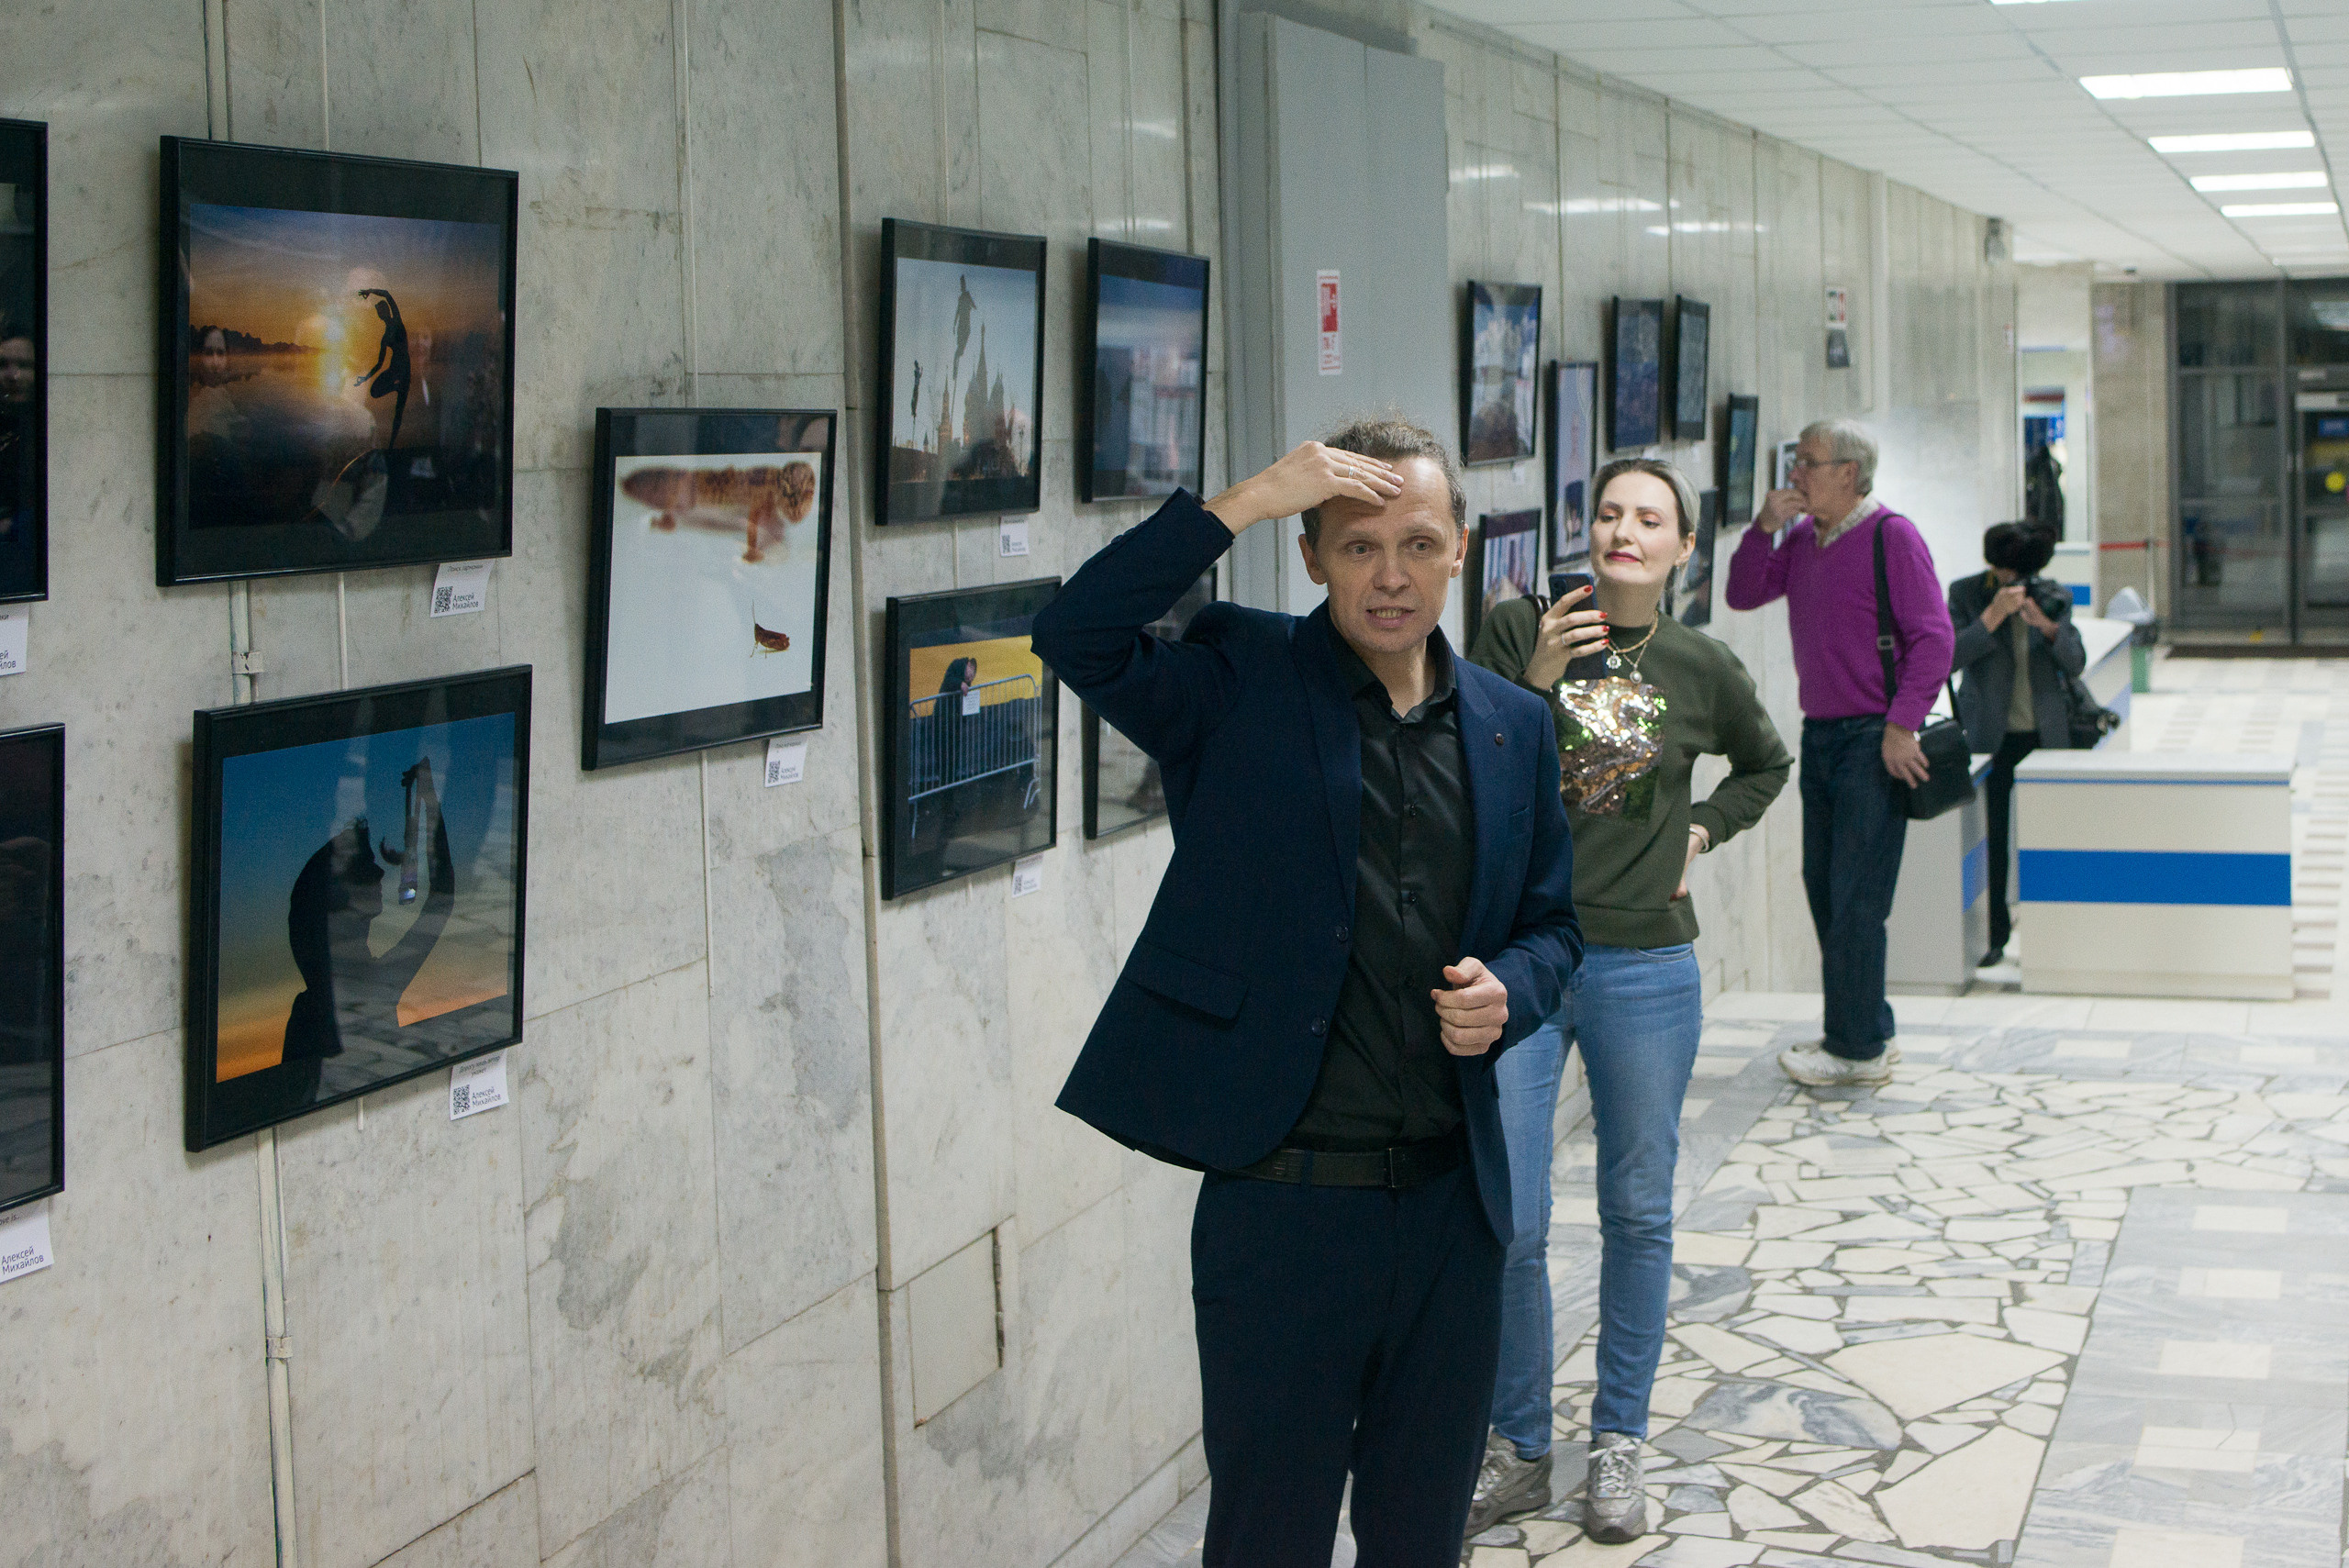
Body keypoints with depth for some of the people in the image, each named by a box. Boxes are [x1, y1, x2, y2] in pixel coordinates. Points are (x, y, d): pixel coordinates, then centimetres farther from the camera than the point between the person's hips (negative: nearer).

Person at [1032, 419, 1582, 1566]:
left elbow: (1552, 922, 17)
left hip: (1453, 1200, 4)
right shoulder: (1241, 681, -5)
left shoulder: (1513, 725, 8)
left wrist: (1510, 992, -5)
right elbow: (1078, 635, -22)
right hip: (1285, 1202, -4)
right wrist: (1245, 503, -25)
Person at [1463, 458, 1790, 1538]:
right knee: (1507, 1225, -1)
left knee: (1638, 1213, 11)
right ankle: (1518, 1450, 17)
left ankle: (1618, 1446, 26)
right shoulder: (1518, 632, -2)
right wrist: (1537, 681, -20)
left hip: (1645, 969, 2)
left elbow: (1765, 763, 23)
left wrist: (1705, 831, 7)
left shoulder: (1702, 669, 3)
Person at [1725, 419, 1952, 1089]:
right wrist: (1764, 527, 0)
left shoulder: (1892, 536, -10)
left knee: (1855, 896, -7)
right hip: (1819, 733, 8)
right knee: (1823, 886, 12)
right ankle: (1868, 1032, 23)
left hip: (1873, 738, -8)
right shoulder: (1802, 538, 12)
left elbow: (1933, 635, -14)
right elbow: (1744, 595, 14)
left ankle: (1858, 1049, 0)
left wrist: (1902, 724, -19)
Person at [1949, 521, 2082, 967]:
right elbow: (1951, 655, -12)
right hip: (1992, 735, -2)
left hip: (2046, 734, 2)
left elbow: (2076, 663, 2)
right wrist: (1993, 616, -22)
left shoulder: (2053, 599, 6)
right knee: (1992, 838, -3)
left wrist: (2047, 626, -15)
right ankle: (1993, 934, 6)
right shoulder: (1966, 594, -1)